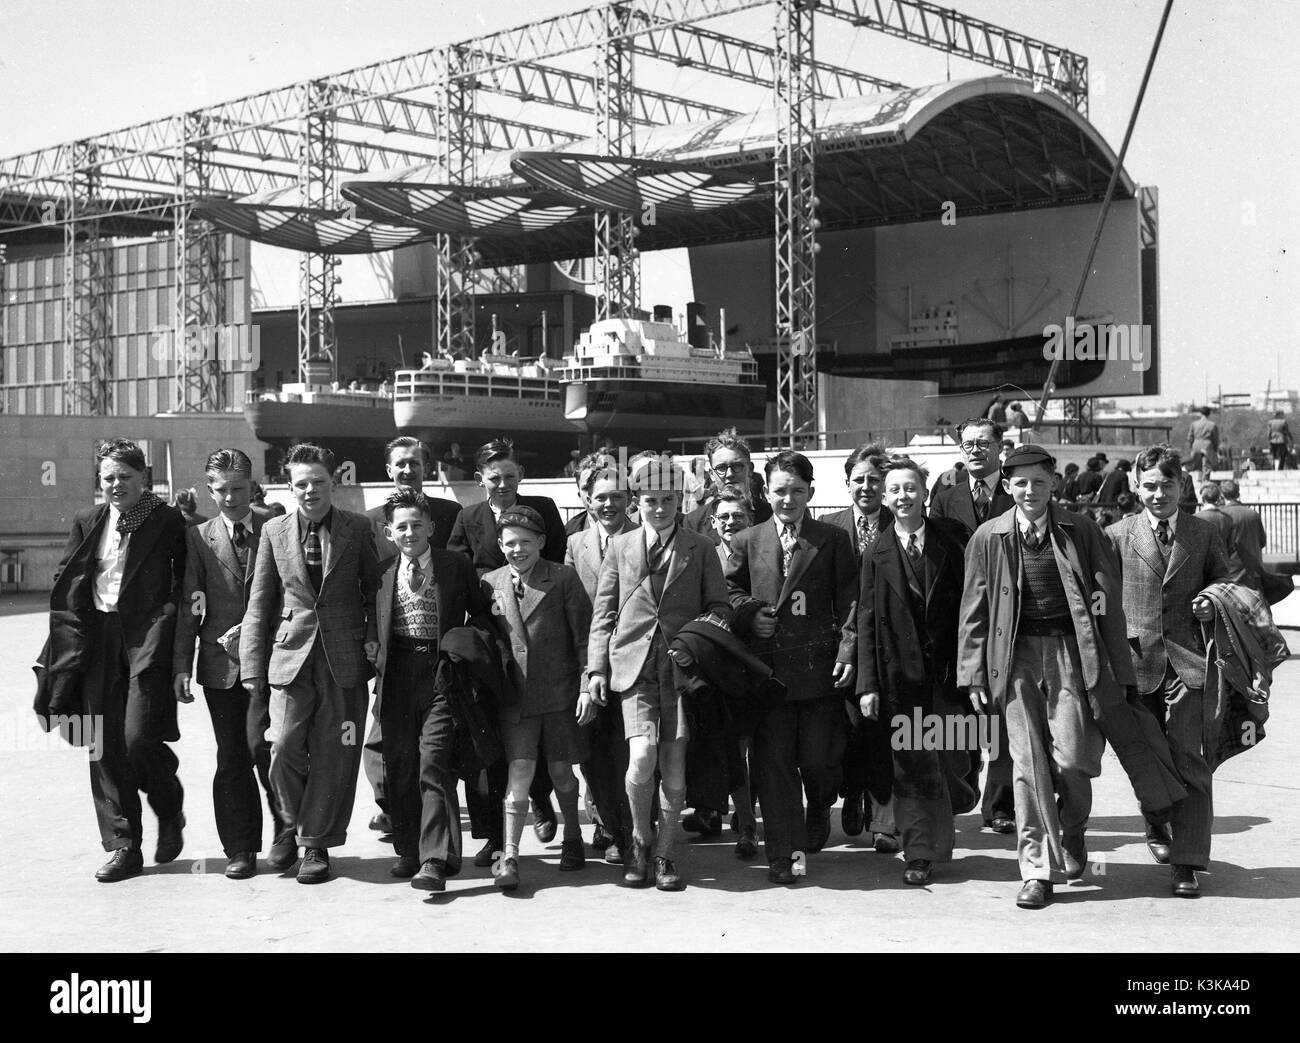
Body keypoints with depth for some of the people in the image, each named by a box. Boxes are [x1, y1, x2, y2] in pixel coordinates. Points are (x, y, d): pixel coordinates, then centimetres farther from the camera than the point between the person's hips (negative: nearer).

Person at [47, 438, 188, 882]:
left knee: (139, 737, -13)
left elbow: (188, 579, 5)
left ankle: (170, 812, 17)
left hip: (148, 637, -4)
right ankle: (123, 846, 12)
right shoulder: (87, 521, 12)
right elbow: (64, 584, 12)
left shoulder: (168, 521, 1)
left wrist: (170, 620, -6)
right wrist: (71, 640, 3)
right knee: (105, 746, 3)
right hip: (99, 641, 4)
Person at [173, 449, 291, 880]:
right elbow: (189, 605, 4)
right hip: (220, 661, 2)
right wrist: (181, 665, -3)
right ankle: (240, 848, 14)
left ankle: (286, 826, 7)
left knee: (259, 743, -14)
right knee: (230, 758, 5)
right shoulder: (198, 538, 7)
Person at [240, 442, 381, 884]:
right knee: (283, 748, -10)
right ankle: (295, 825, 16)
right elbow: (259, 604, 9)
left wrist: (373, 637, -1)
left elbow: (374, 588, 11)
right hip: (291, 655, 1)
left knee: (332, 756, 1)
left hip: (344, 660, -1)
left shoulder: (358, 528, 3)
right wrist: (252, 666, 5)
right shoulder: (274, 531, 7)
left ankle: (315, 843, 14)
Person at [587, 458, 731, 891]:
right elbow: (603, 611, 12)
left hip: (681, 665, 0)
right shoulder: (620, 546, 11)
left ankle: (665, 854, 14)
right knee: (643, 755, -16)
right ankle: (640, 840, 7)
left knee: (674, 766, -2)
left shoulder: (700, 548, 9)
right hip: (634, 663, 0)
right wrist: (596, 667, 5)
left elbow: (719, 605, 12)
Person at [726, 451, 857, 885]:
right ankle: (784, 855, 7)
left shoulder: (833, 540, 6)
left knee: (817, 759, 1)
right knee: (774, 762, 0)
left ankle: (819, 811, 35)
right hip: (767, 667, 1)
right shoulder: (747, 541, 10)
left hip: (820, 668, -1)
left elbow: (849, 601, 2)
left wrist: (848, 651, -8)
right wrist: (749, 615, -4)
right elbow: (729, 593, 16)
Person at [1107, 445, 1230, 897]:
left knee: (1189, 761, -7)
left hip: (1188, 660, -1)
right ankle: (1157, 825, 40)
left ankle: (1186, 863, -3)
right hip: (1136, 661, 1)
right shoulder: (1117, 535, 4)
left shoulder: (1204, 533, 7)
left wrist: (1213, 605, -4)